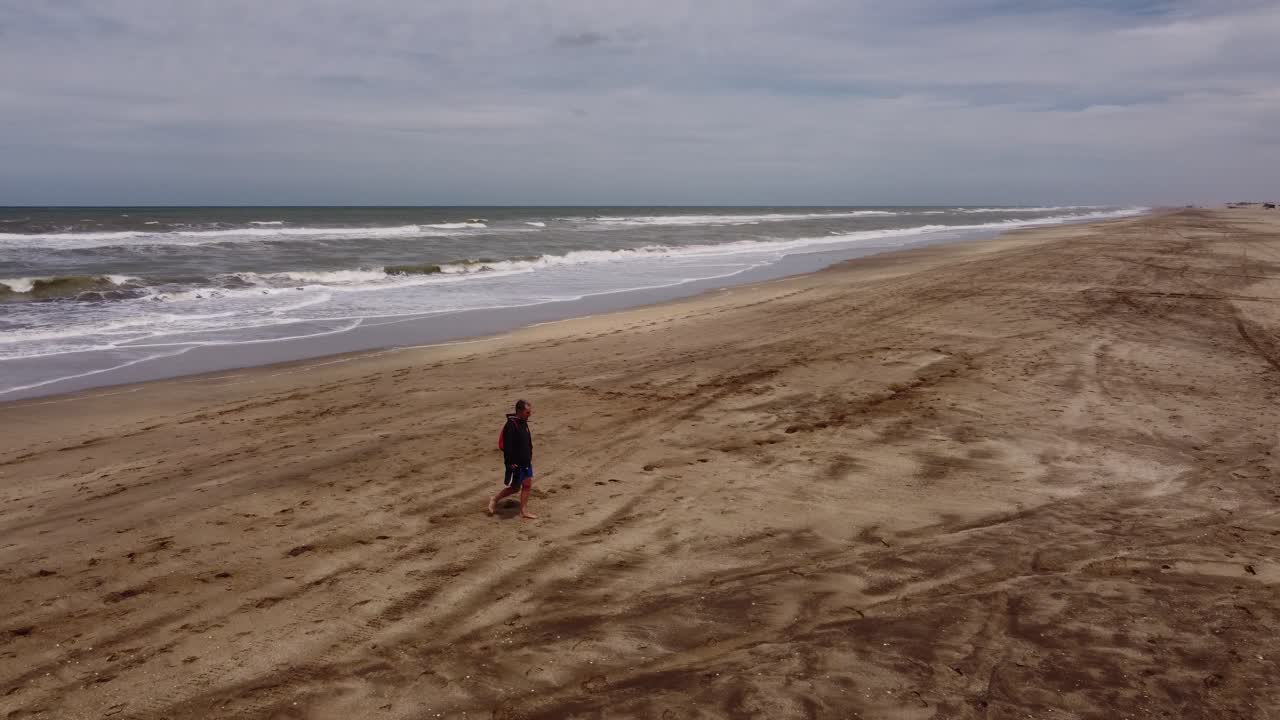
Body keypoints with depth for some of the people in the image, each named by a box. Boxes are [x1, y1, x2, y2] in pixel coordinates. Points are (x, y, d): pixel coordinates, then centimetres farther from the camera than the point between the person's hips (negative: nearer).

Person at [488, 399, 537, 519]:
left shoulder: (524, 423, 7)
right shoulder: (511, 425, -22)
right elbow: (507, 446, -25)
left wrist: (529, 457, 21)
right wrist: (510, 463, -25)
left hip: (525, 461, 9)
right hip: (515, 463, -9)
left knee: (527, 485, 9)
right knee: (515, 487, 3)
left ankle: (524, 511, 18)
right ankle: (494, 500, 23)